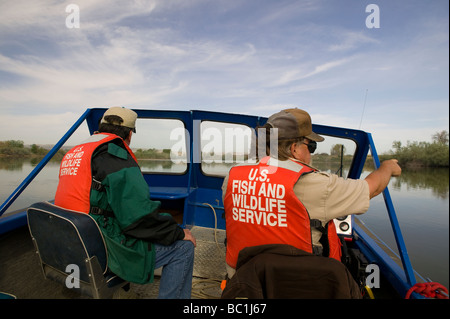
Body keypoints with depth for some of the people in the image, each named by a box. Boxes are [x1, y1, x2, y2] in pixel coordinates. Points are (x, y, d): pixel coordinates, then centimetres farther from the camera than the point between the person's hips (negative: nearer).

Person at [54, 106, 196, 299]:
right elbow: (139, 216, -25)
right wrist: (179, 233, -11)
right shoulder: (114, 155, -20)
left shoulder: (72, 153, 10)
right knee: (183, 247, -4)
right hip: (105, 250, -10)